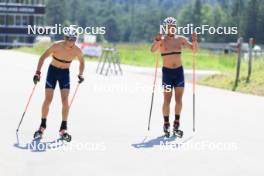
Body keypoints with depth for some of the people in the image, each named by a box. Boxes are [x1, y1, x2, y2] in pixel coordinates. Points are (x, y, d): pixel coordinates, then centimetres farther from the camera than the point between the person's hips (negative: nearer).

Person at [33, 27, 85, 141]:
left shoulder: (77, 51, -17)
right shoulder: (57, 46, -23)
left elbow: (82, 62, 5)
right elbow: (43, 58, -14)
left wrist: (80, 74, -8)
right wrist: (38, 72, -21)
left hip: (65, 73, 1)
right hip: (53, 71, -1)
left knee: (65, 101, -10)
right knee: (48, 99, -4)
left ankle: (63, 129, -2)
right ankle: (42, 126, 11)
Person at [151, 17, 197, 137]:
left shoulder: (180, 39, 7)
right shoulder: (162, 40, -4)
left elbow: (194, 49, 7)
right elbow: (152, 50, -21)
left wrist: (194, 41, -13)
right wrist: (157, 41, -40)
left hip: (179, 71, 3)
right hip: (167, 71, -3)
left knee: (179, 99, 2)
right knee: (167, 99, -2)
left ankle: (176, 123, 12)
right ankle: (166, 124, 6)